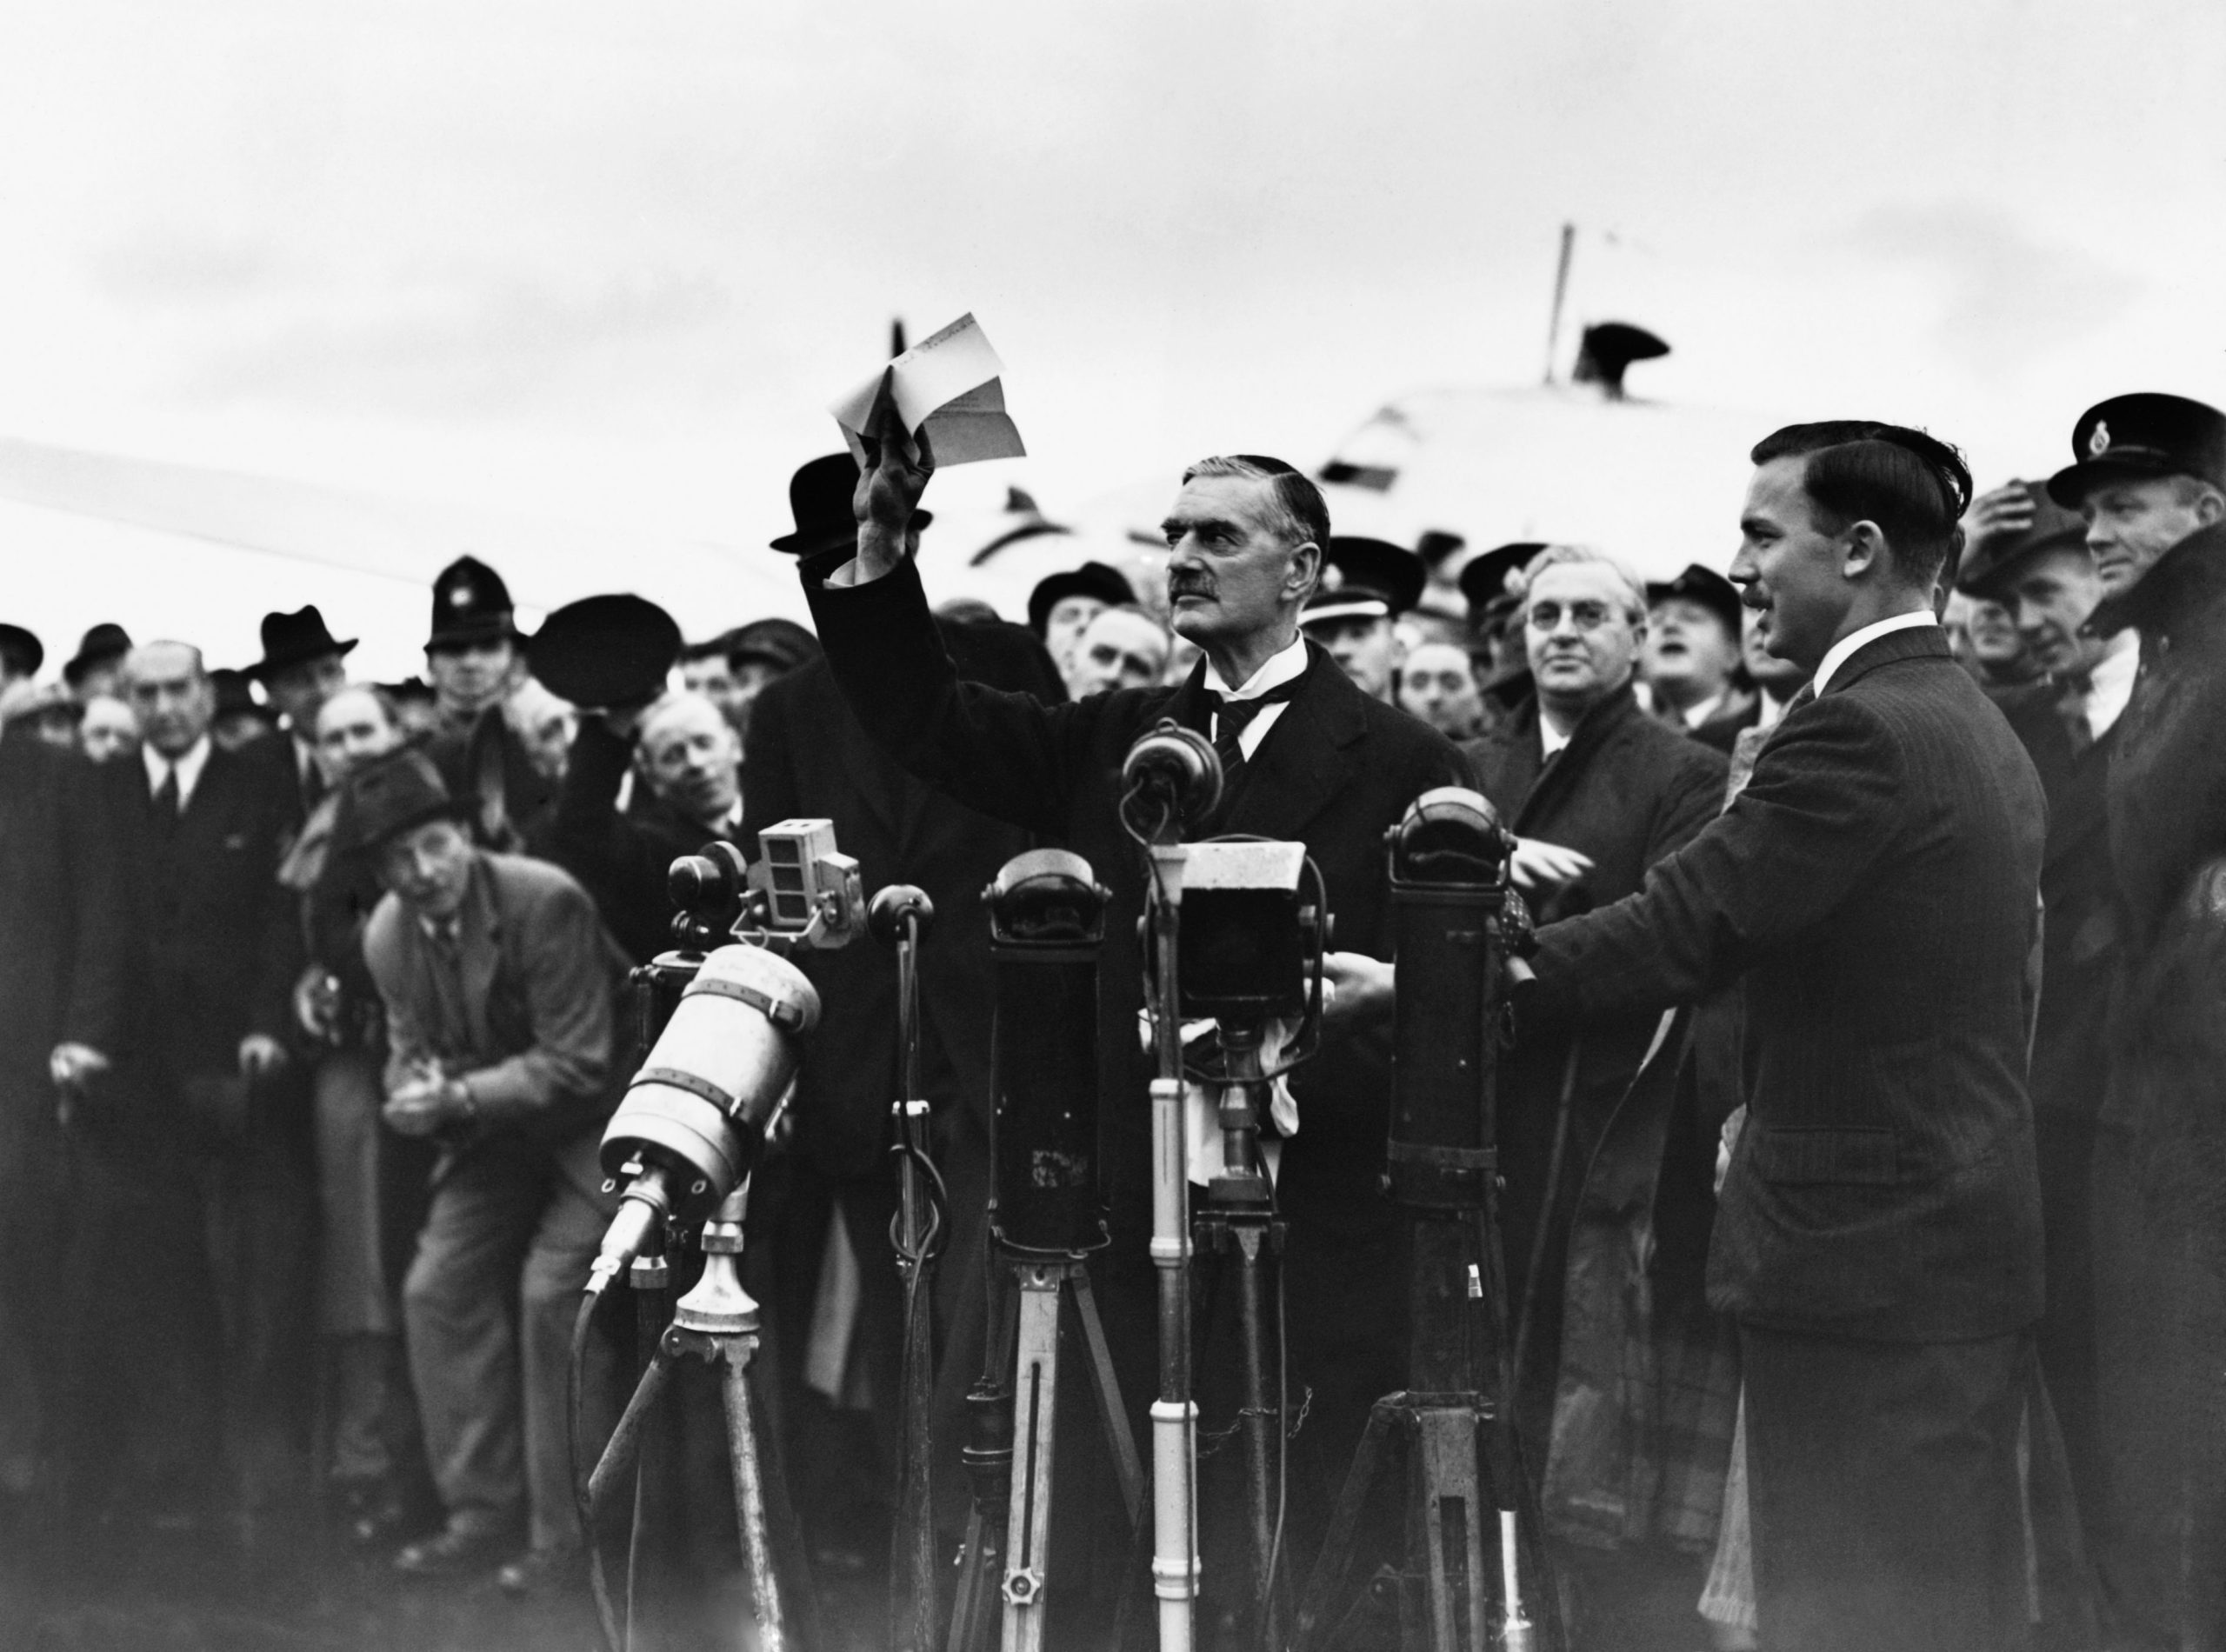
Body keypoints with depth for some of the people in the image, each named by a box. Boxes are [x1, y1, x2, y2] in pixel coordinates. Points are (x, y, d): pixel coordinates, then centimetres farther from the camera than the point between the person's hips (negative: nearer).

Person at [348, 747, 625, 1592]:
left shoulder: (545, 902, -24)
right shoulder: (386, 935, -4)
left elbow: (578, 1062, -23)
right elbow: (411, 1045, 8)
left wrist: (460, 1097, -29)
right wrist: (412, 1092, -16)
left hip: (588, 1114, -7)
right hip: (494, 1134, 7)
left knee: (550, 1294, -17)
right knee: (436, 1288, -2)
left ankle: (565, 1529, -5)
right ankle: (484, 1510, 9)